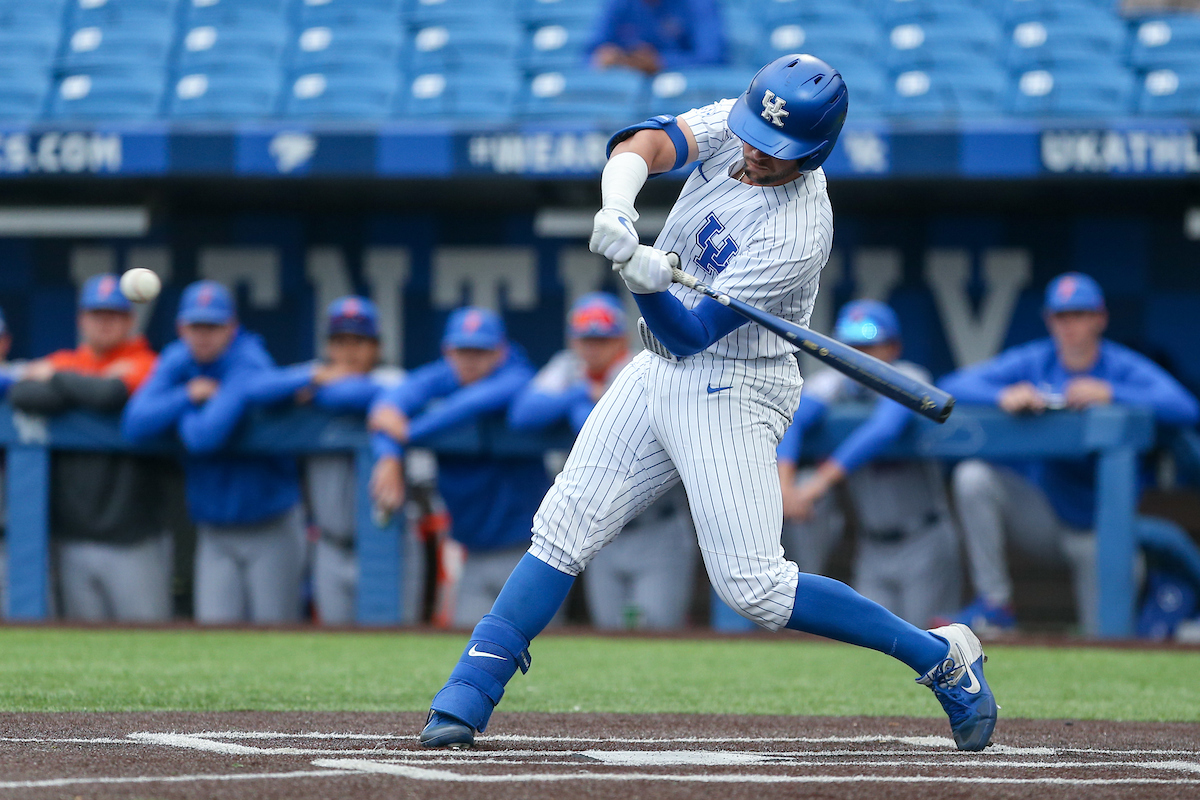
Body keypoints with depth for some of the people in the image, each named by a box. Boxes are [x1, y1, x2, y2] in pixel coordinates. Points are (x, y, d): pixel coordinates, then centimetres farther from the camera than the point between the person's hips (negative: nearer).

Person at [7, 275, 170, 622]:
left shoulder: (144, 365, 2)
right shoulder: (62, 362, 14)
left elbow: (112, 395, -19)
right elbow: (21, 395, -6)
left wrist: (56, 380, -2)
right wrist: (92, 388, -8)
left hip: (133, 541, -4)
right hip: (74, 538, 4)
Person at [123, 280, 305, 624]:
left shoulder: (249, 364, -17)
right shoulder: (177, 361, 3)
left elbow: (206, 436, -27)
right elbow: (134, 425, -9)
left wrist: (180, 414, -7)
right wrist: (188, 396, -16)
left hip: (271, 527, -5)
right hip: (214, 530, 5)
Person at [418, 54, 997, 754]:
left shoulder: (796, 236, -26)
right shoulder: (735, 125, -6)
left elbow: (689, 333, -25)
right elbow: (648, 142, -20)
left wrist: (649, 282, -45)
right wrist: (617, 203, -40)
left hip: (732, 390, -7)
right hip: (659, 373, 7)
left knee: (754, 587, -14)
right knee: (564, 529, 2)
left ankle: (944, 657, -2)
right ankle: (468, 697, 4)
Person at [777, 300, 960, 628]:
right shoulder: (832, 383, -2)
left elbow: (885, 429, -35)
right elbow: (788, 422, -21)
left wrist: (822, 480, -41)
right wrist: (784, 484, -39)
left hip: (925, 543, -4)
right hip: (872, 548, 4)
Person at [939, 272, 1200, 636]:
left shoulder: (1124, 369, -8)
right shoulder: (1032, 362, -2)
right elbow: (952, 386, -10)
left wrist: (1110, 394, -35)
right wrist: (1003, 396, -30)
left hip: (1095, 532, -2)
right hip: (1040, 517, 2)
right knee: (973, 476, -26)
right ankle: (995, 605, -20)